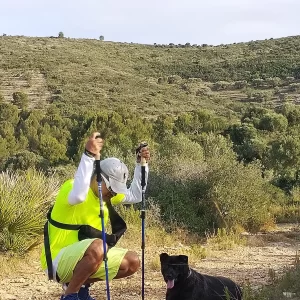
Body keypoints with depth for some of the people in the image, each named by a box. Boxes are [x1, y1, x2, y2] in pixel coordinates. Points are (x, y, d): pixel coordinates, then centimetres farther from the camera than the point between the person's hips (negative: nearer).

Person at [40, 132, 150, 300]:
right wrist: (89, 155, -43)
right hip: (58, 260, -9)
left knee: (132, 262, 5)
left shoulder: (107, 192, 8)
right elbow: (78, 196, -43)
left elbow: (136, 196, 16)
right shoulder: (70, 186, -19)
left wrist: (141, 164, 6)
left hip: (85, 257, 9)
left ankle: (81, 285, 14)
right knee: (97, 247, -37)